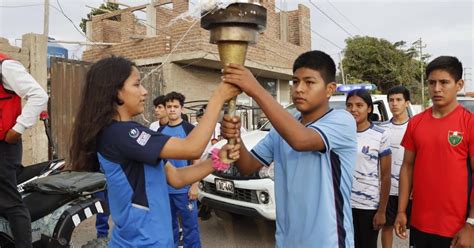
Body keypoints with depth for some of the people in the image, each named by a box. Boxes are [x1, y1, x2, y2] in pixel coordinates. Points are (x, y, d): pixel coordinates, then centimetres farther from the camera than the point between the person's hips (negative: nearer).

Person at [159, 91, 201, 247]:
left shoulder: (189, 129, -6)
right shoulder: (161, 131, 9)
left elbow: (196, 159, -6)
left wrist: (194, 186, -11)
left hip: (184, 188, -5)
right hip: (164, 188, 5)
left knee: (190, 225, 2)